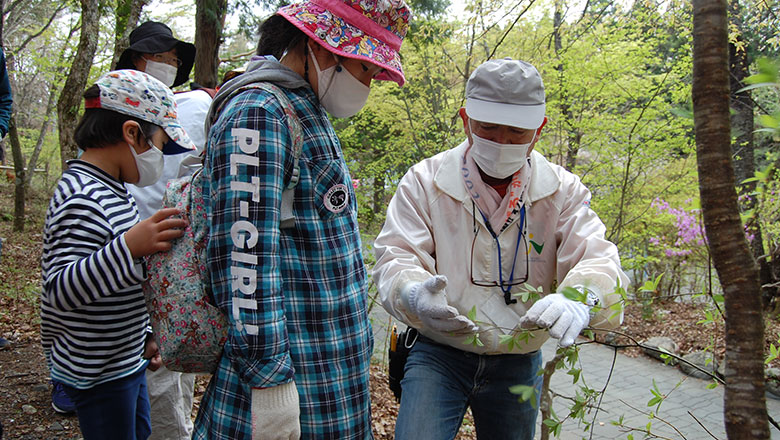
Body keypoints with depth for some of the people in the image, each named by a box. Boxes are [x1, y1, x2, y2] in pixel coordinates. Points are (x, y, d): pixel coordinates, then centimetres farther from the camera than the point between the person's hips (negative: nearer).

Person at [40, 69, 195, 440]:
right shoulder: (82, 200, -24)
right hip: (96, 373, -10)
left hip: (125, 360, 10)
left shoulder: (111, 189, 8)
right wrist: (129, 247, -44)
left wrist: (143, 332, 17)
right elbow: (59, 291, -32)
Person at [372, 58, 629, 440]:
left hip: (519, 364, 2)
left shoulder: (563, 190, -4)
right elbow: (395, 257, -12)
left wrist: (579, 297, -39)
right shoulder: (424, 181, -8)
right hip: (438, 354, -2)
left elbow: (597, 259, -14)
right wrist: (414, 294, -37)